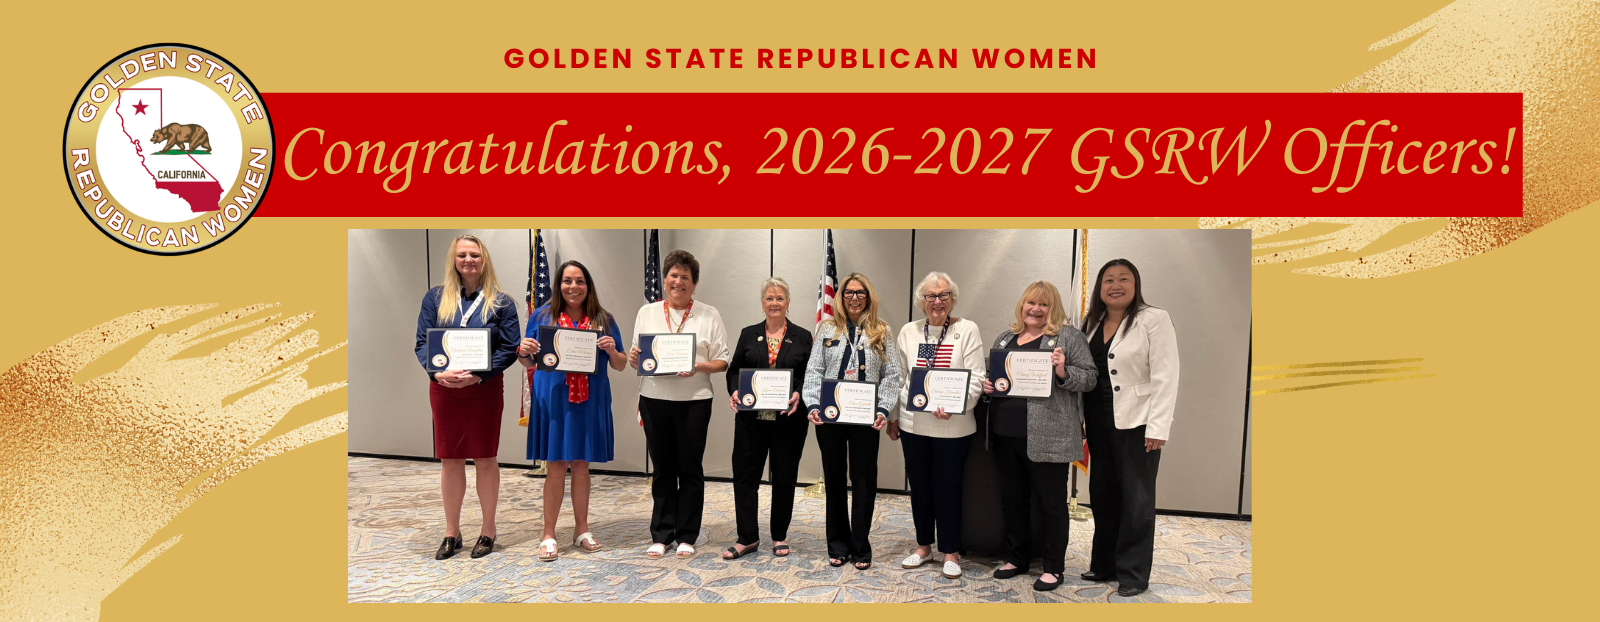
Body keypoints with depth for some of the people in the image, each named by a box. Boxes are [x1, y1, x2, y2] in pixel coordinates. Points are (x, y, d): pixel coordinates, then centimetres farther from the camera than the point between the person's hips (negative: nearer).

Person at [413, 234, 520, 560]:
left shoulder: (501, 302, 1)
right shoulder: (435, 298, 6)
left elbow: (509, 348, -5)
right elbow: (422, 343, 1)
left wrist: (477, 375, -18)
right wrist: (438, 373, -18)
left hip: (485, 390, -2)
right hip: (443, 389, 2)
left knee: (485, 459, 4)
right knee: (450, 460, 8)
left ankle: (488, 531, 18)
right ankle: (451, 533, 20)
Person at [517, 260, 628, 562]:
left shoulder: (604, 320, 5)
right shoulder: (542, 316, 4)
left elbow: (621, 366, 8)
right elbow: (530, 363, 10)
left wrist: (611, 350, -12)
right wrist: (523, 352, -12)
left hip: (590, 401, 1)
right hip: (553, 400, -1)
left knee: (581, 465, 10)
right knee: (555, 466, 1)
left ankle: (582, 530, 23)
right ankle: (549, 535, 11)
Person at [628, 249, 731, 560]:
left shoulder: (709, 315, 3)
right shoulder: (647, 313, 10)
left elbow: (722, 361, 0)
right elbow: (635, 356, 13)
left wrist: (699, 367, -18)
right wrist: (633, 359, -10)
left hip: (693, 402, -2)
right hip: (654, 399, 2)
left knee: (690, 469, 5)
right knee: (662, 469, 9)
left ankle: (686, 536, 16)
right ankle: (661, 534, 19)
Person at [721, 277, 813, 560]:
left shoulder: (802, 337, 5)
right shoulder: (748, 335, 10)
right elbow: (733, 370, 9)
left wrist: (798, 394, -15)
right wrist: (734, 391, -10)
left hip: (788, 419, -1)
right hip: (751, 418, 1)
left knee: (785, 476, 8)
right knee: (745, 474, 0)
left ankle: (780, 536, 22)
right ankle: (747, 537, 11)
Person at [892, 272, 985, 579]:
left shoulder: (968, 330, -4)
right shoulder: (909, 332, 6)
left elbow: (976, 379, -8)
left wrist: (954, 405, -22)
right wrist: (892, 418, 10)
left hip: (952, 425, -3)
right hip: (913, 423, 3)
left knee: (947, 487, 4)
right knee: (919, 485, 13)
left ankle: (951, 552, 19)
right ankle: (923, 546, 28)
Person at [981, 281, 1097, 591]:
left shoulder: (1069, 337, -1)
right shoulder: (1004, 339, 16)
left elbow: (1089, 378, -4)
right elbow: (991, 377, 23)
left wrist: (1063, 372, -22)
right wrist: (987, 387, 1)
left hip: (1047, 438, -5)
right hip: (1005, 435, 6)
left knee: (1051, 502, 3)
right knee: (1011, 499, 14)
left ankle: (1054, 567, 15)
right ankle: (1016, 558, 29)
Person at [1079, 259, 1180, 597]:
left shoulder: (1154, 320, -8)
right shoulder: (1091, 323, 10)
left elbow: (1165, 377, -13)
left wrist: (1157, 428, -17)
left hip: (1137, 423, -6)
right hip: (1100, 423, 6)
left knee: (1135, 499, 2)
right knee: (1102, 493, 12)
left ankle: (1133, 573, 12)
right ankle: (1104, 563, 25)